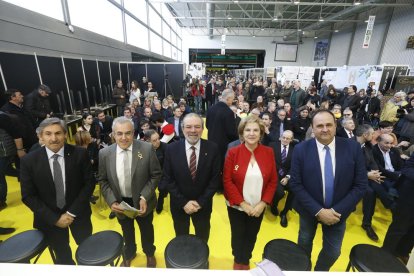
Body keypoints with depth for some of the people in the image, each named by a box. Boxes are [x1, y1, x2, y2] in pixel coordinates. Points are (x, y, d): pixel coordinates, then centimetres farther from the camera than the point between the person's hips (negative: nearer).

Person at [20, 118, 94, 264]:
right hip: (49, 218, 1)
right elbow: (28, 196, -8)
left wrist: (72, 212, -14)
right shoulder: (29, 160, -12)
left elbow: (89, 183, -10)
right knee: (63, 258, 23)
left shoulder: (80, 154, -15)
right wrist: (54, 218, -13)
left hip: (78, 213, 0)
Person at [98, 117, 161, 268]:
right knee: (127, 231, 28)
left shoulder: (147, 149, -21)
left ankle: (149, 253, 57)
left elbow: (156, 175, -14)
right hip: (120, 202, 2)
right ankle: (129, 254, 61)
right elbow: (103, 180, -2)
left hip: (142, 201, -1)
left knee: (146, 230, 25)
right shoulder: (104, 153, -13)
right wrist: (111, 201, -13)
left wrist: (144, 197, -22)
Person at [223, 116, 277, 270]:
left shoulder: (268, 152, -7)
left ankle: (246, 261, 51)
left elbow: (273, 181, -3)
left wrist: (263, 203, -11)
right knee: (238, 235, 18)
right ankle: (238, 261, 50)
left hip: (258, 207, 2)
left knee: (251, 236, 20)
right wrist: (242, 203, -15)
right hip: (236, 206, -1)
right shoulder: (233, 152, -14)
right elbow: (227, 180, -12)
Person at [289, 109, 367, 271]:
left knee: (333, 252, 18)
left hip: (338, 211, 1)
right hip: (309, 210, -1)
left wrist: (337, 210, -16)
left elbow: (361, 185, -10)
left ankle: (320, 271, 51)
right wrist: (318, 211, -19)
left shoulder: (353, 148, -13)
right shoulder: (301, 149, -17)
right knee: (304, 245, 22)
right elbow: (295, 184, -15)